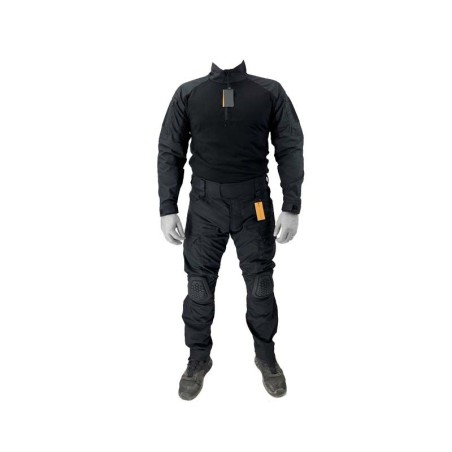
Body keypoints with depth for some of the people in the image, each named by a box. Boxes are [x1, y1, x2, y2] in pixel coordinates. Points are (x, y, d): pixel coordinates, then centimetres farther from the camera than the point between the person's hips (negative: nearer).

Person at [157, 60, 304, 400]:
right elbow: (170, 153, 4)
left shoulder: (271, 92, 0)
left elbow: (291, 149, 1)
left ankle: (266, 355, 30)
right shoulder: (188, 94, 3)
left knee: (260, 283, 8)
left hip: (254, 204, 0)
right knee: (200, 285, 8)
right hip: (205, 204, 1)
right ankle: (198, 358, 28)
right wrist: (168, 209, -3)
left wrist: (292, 208, -6)